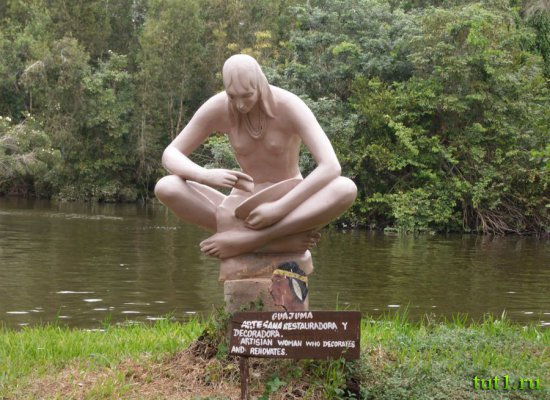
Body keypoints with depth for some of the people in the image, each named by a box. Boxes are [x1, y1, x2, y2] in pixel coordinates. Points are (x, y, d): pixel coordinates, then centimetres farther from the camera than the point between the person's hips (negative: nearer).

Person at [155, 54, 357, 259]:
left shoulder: (289, 106, -19)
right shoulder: (217, 108, -11)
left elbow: (331, 167, -28)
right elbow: (170, 155, -10)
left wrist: (279, 209, -34)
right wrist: (205, 175, -32)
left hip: (290, 208, -2)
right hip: (244, 208, 2)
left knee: (346, 189, -34)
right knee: (166, 188, -25)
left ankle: (247, 239, -34)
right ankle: (276, 241, -31)